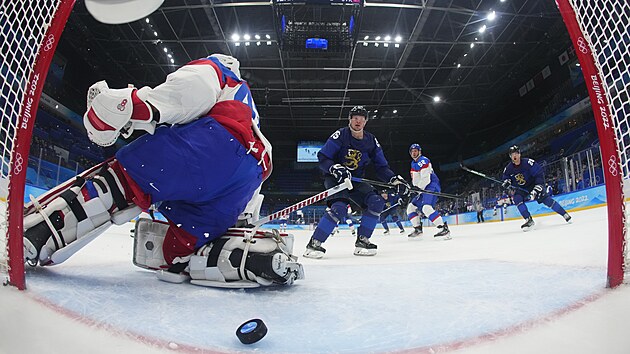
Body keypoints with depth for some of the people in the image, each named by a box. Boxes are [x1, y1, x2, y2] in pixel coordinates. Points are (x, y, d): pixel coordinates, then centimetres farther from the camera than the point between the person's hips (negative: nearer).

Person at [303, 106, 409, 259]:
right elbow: (322, 158, -16)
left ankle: (362, 241, -3)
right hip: (335, 177, -5)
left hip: (356, 179, 5)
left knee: (377, 202, -15)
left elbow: (381, 167, 3)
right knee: (339, 208, -29)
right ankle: (314, 243, -19)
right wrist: (335, 168, -34)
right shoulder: (340, 135, -13)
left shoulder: (371, 141, 0)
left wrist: (395, 179, -13)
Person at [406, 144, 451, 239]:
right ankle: (418, 229, 16)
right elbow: (415, 180, 26)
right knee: (411, 207, 9)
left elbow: (425, 179, -20)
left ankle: (444, 228, -31)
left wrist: (418, 190, -17)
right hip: (423, 189, 10)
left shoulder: (423, 160, -12)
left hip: (432, 186, -10)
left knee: (426, 207, -30)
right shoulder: (413, 163, 19)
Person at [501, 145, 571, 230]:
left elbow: (539, 174, -22)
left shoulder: (528, 162, -24)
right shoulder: (508, 168, -12)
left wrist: (538, 187, -29)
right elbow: (506, 177, 8)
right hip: (521, 188, 3)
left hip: (533, 184, -3)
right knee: (517, 199, -22)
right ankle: (529, 220, -18)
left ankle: (565, 214, 0)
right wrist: (506, 182, -16)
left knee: (545, 199, -14)